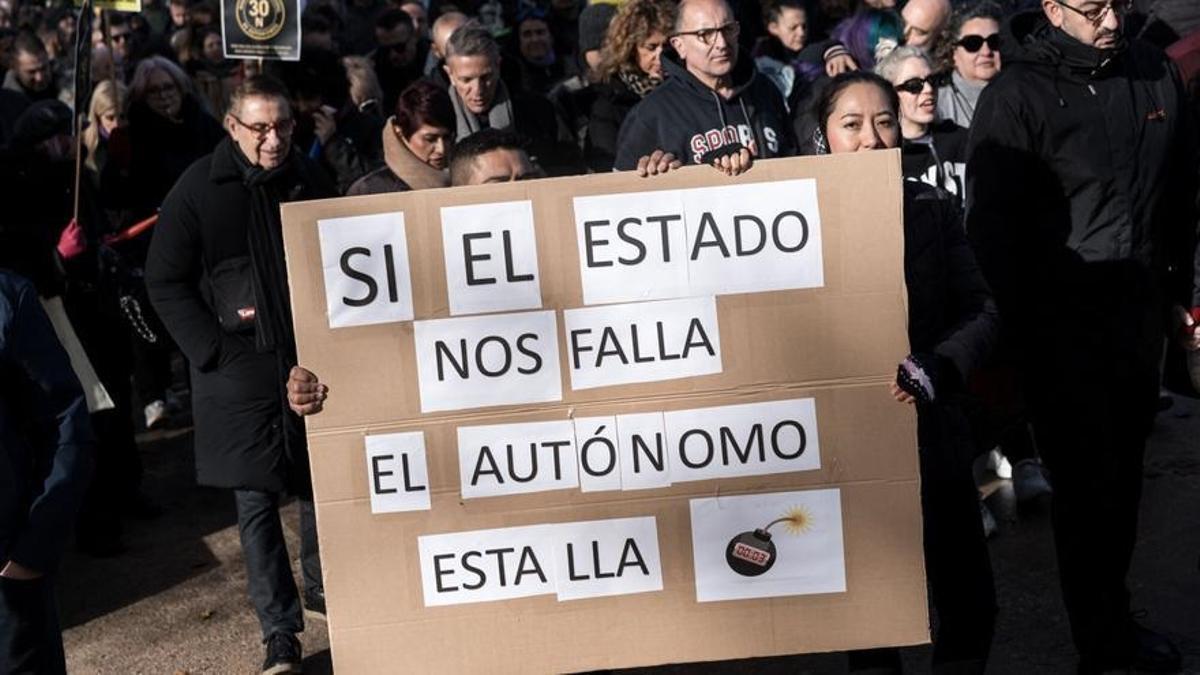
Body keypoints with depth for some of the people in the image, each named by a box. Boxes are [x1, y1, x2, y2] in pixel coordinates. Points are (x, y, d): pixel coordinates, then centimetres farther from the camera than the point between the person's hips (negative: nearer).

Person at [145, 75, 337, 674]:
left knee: (321, 483, 12)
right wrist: (212, 348, -11)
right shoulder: (199, 187, -7)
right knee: (255, 497, 1)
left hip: (311, 356, 3)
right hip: (238, 365, -3)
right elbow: (165, 281, -3)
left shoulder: (309, 178, 4)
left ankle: (323, 586, 35)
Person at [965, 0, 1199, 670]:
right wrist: (1015, 334, -15)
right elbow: (992, 227, -13)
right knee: (1087, 487, 2)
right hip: (1061, 331, -5)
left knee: (1124, 477, 15)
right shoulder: (1015, 97, -11)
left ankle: (1111, 619, 32)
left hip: (1141, 316, 5)